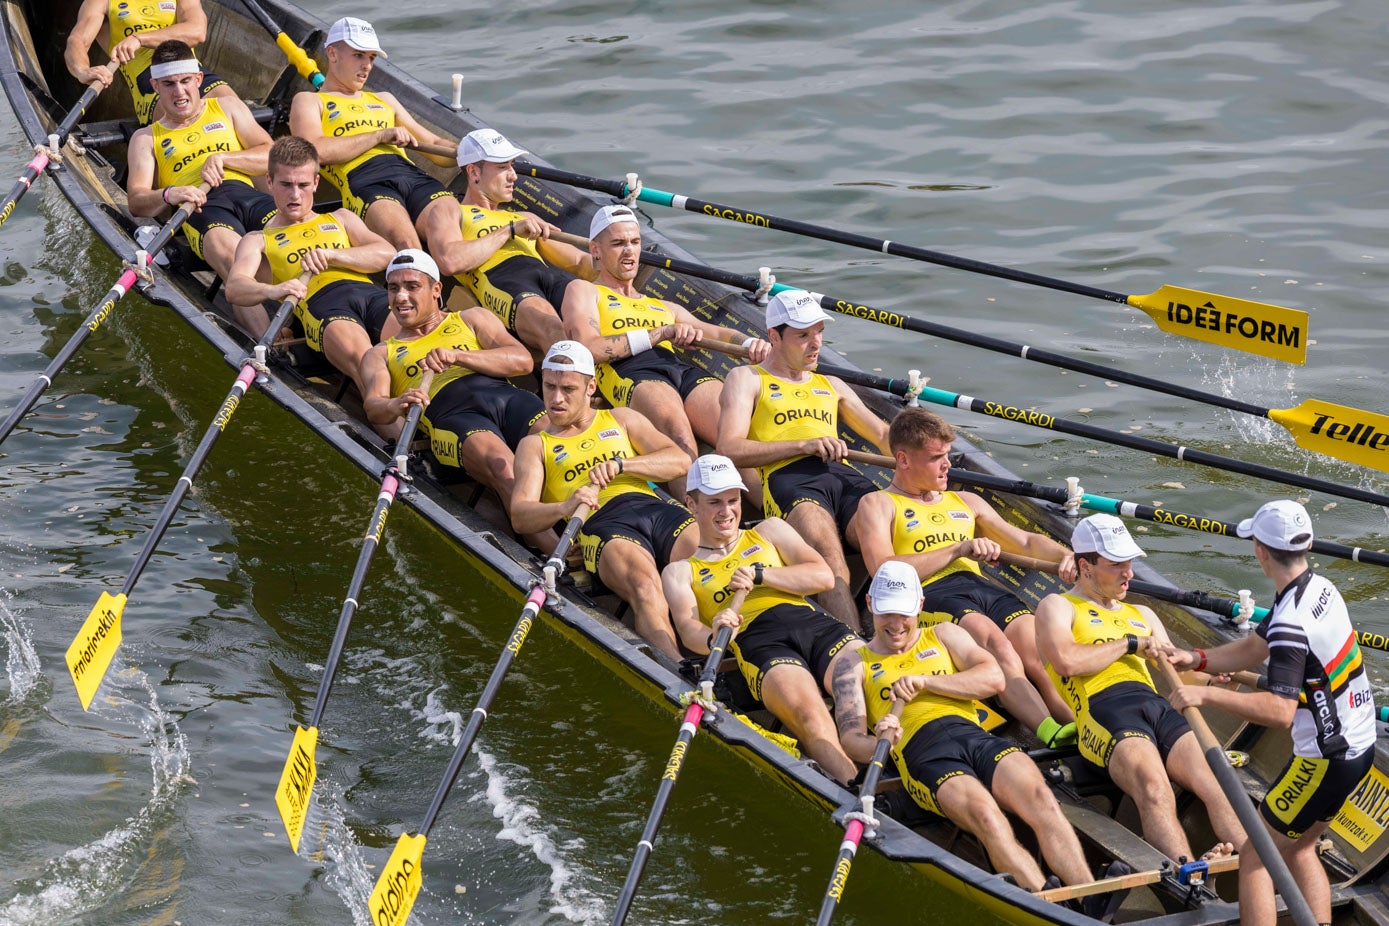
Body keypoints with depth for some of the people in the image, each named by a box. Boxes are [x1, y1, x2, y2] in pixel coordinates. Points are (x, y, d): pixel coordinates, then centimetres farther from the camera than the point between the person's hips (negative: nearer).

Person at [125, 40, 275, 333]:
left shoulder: (227, 108, 30)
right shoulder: (147, 138, 26)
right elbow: (135, 200, 11)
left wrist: (223, 158, 1)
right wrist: (168, 195, -12)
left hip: (247, 194, 3)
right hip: (201, 206, -3)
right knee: (233, 258, -39)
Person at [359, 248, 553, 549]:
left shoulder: (472, 320, 28)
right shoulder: (381, 355, 28)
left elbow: (523, 361, 10)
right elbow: (373, 406, 7)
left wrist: (457, 356, -5)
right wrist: (397, 405, -19)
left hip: (508, 398, 2)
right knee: (503, 467, -36)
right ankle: (559, 553, -52)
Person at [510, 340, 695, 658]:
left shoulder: (621, 420, 30)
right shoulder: (535, 445, 23)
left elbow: (679, 460, 15)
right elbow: (519, 516, 6)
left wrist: (620, 464, -3)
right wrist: (565, 508, -17)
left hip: (658, 510, 3)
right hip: (601, 523, -3)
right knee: (646, 589, -36)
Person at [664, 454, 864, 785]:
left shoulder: (769, 531, 29)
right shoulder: (681, 572, 23)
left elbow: (823, 576, 15)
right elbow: (687, 627, 4)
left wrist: (759, 575, 2)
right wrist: (714, 635, -21)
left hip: (814, 622, 3)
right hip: (757, 642, -3)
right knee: (809, 714, -35)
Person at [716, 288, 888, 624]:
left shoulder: (831, 385, 36)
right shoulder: (747, 378, 20)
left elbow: (883, 435, 34)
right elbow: (730, 449, 5)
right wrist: (803, 445, -7)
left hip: (846, 475, 5)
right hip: (789, 478, -5)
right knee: (831, 557, -37)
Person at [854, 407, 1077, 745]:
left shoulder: (965, 501, 33)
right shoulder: (878, 505, 15)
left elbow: (1024, 541, 29)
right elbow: (884, 571, -3)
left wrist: (1064, 555, 7)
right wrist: (959, 549, -5)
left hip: (985, 589, 5)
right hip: (931, 596, -5)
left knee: (1040, 654, -26)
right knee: (998, 645, -36)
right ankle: (1049, 731, -55)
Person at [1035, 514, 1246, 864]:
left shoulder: (1141, 614, 37)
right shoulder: (1058, 607, 17)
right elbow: (1067, 661, -5)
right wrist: (1130, 644, 5)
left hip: (1160, 707, 6)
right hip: (1104, 710, -6)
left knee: (1218, 787, -23)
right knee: (1156, 792, -35)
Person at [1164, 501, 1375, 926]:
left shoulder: (1291, 623, -27)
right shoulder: (1319, 587, 3)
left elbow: (1281, 711, -35)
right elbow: (1254, 649, 12)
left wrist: (1208, 694, -33)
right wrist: (1197, 660, -1)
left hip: (1327, 759, -9)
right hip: (1359, 744, 9)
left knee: (1254, 856, 0)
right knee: (1298, 848, 22)